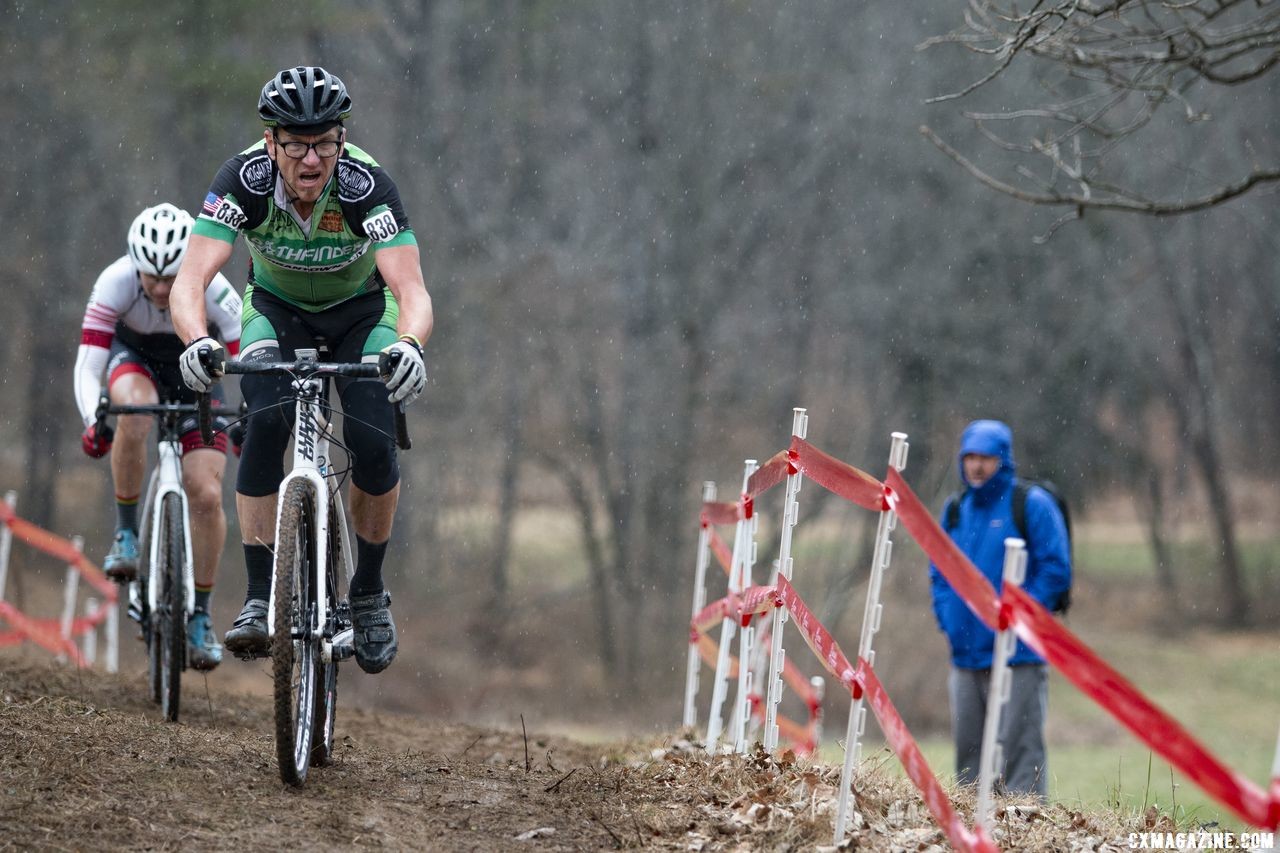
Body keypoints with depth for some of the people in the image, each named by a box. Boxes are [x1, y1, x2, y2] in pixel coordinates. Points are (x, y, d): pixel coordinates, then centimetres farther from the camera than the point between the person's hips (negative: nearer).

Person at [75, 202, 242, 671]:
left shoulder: (213, 290, -34)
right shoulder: (116, 282, -33)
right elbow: (87, 367, -37)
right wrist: (92, 419, -55)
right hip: (135, 358, 0)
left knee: (207, 495, -13)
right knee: (134, 410, -38)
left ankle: (200, 616, 4)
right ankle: (127, 533, -19)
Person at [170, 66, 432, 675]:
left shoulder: (367, 186, -33)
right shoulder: (245, 179, -30)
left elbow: (412, 290, -41)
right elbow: (190, 280, -37)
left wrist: (409, 345, -63)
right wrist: (197, 342, -57)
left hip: (361, 311, 0)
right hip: (278, 310, 0)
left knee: (373, 446, -20)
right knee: (265, 424, -27)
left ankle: (369, 594, 5)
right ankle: (260, 601, -20)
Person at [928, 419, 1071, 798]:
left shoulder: (1032, 505, -4)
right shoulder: (956, 510, 14)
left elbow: (1056, 569, -8)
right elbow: (938, 571, 23)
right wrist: (947, 618, 8)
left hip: (1017, 656, -6)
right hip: (966, 655, 6)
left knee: (1020, 750, -8)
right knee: (969, 751, 10)